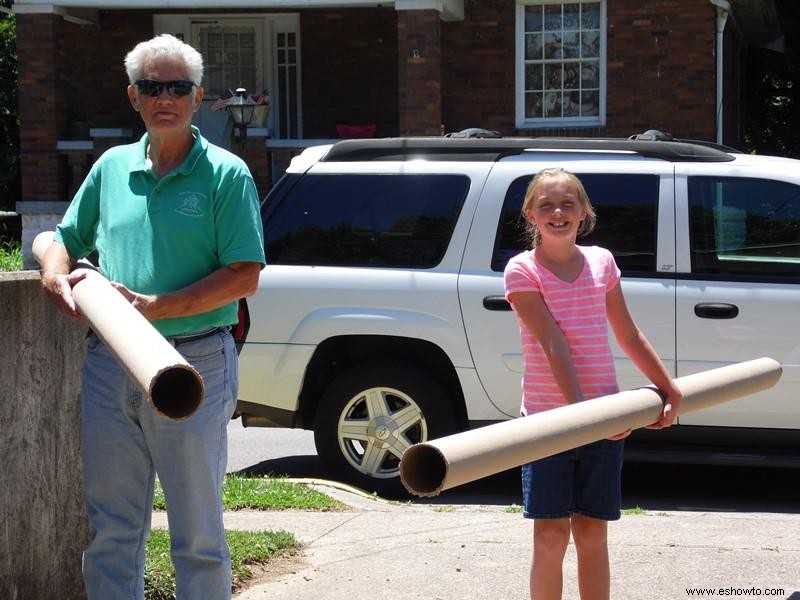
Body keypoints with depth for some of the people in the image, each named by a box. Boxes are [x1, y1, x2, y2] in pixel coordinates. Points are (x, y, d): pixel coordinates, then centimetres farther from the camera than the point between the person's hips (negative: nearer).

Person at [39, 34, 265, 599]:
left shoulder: (227, 175, -4)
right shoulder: (112, 167, 11)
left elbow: (244, 277, -10)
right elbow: (66, 239, 22)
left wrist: (157, 308, -18)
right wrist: (58, 278, -2)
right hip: (108, 366, 5)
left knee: (197, 531, 4)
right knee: (111, 528, 11)